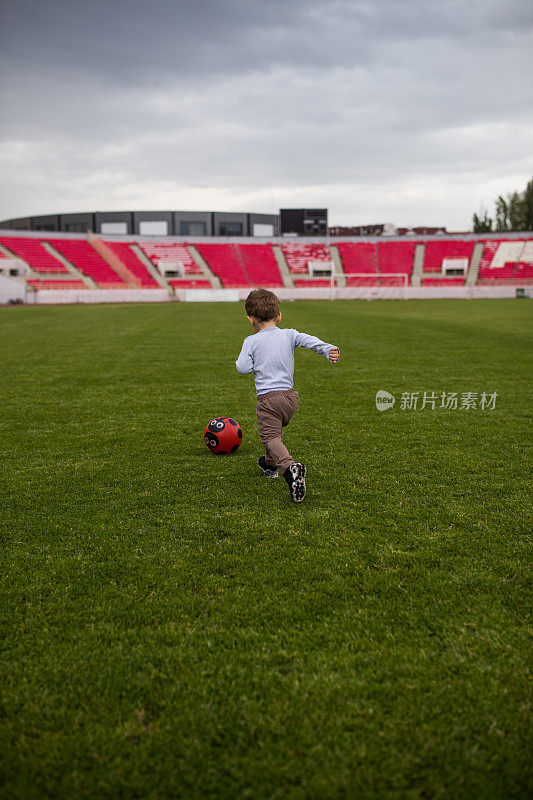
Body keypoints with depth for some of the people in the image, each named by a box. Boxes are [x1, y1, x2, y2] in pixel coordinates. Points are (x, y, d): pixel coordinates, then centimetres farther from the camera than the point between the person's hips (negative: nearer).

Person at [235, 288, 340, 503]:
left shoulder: (251, 342, 1)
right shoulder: (289, 335, 8)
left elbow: (243, 368, -6)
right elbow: (310, 341, -7)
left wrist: (245, 357, 14)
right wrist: (328, 349, -19)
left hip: (268, 397, -5)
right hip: (290, 396, 5)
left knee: (271, 438, -12)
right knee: (276, 429, 30)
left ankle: (290, 467, -39)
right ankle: (270, 463, 47)